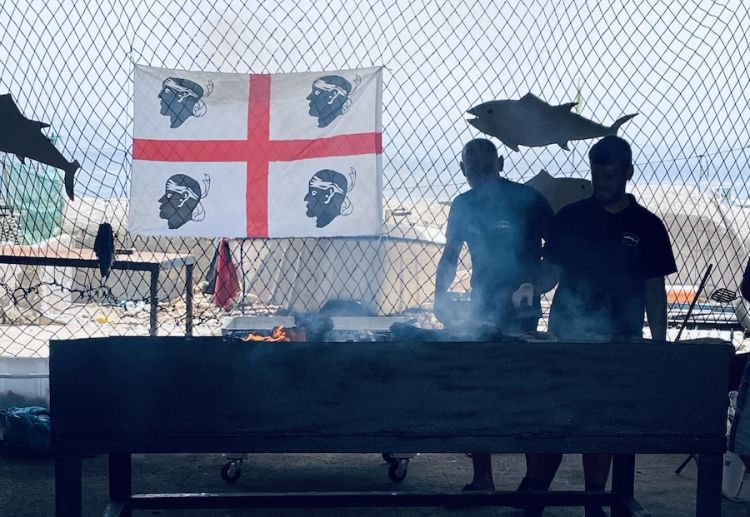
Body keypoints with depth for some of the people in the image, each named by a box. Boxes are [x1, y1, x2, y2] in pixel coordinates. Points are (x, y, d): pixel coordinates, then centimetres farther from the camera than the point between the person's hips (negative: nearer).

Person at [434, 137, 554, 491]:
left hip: (519, 310, -5)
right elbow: (450, 257, 19)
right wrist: (440, 297, 7)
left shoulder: (526, 200, -5)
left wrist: (535, 286, -17)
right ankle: (482, 478, 9)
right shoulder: (463, 206, 10)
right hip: (481, 309, 5)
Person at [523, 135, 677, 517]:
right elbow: (552, 270, 7)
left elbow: (654, 290, 6)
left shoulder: (646, 226, 5)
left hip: (620, 342, 0)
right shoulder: (571, 217, 5)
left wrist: (659, 343, 0)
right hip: (568, 336, 0)